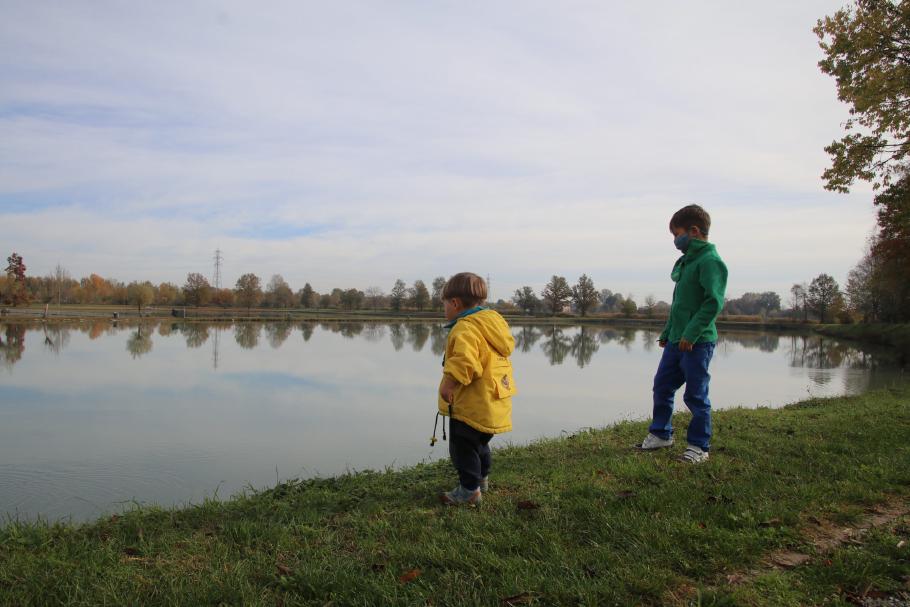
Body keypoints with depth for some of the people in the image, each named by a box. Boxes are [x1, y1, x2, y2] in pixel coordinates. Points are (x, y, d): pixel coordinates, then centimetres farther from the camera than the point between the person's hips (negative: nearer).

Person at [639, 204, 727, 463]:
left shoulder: (710, 261, -12)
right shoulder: (686, 260, 16)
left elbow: (714, 302, -20)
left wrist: (691, 334, -23)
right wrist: (667, 333, 21)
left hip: (698, 342, -9)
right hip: (676, 340, 9)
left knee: (696, 395, 1)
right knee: (662, 386, 12)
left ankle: (699, 446, 14)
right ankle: (661, 433, 27)